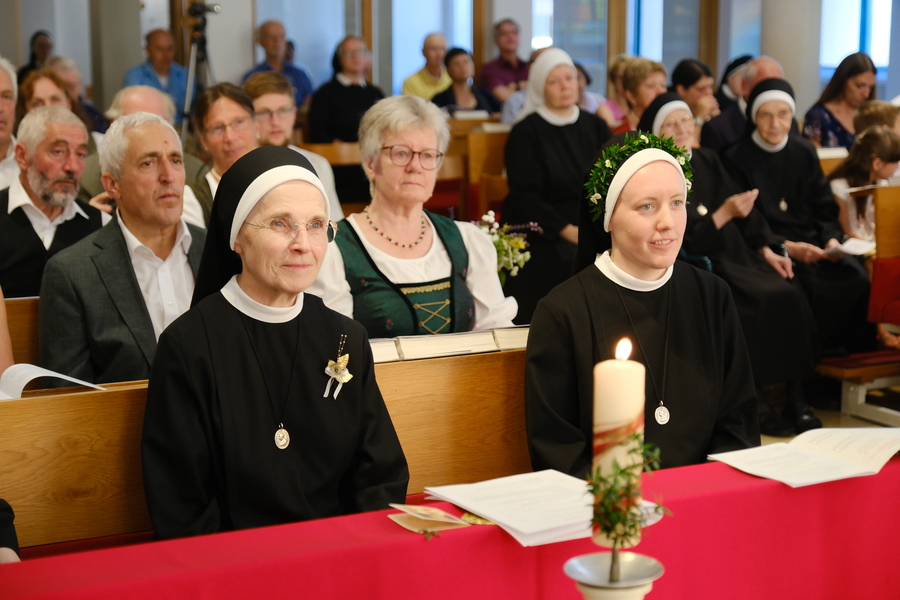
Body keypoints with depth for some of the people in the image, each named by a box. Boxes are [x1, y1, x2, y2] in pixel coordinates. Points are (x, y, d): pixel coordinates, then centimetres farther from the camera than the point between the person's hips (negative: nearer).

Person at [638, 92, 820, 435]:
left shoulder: (707, 160, 15)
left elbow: (746, 211, 15)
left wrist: (766, 251, 2)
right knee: (764, 301, -27)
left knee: (791, 295, -19)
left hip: (736, 253, 6)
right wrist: (723, 214, -20)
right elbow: (680, 241, -12)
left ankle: (795, 397, -16)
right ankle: (759, 402, -17)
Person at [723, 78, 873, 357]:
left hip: (811, 243, 5)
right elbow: (748, 224, -7)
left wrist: (832, 238, -6)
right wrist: (787, 247, -19)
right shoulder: (737, 158, 0)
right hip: (769, 249, -5)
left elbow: (824, 207, 15)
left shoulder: (804, 152, 14)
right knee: (814, 284, -31)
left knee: (857, 278, -21)